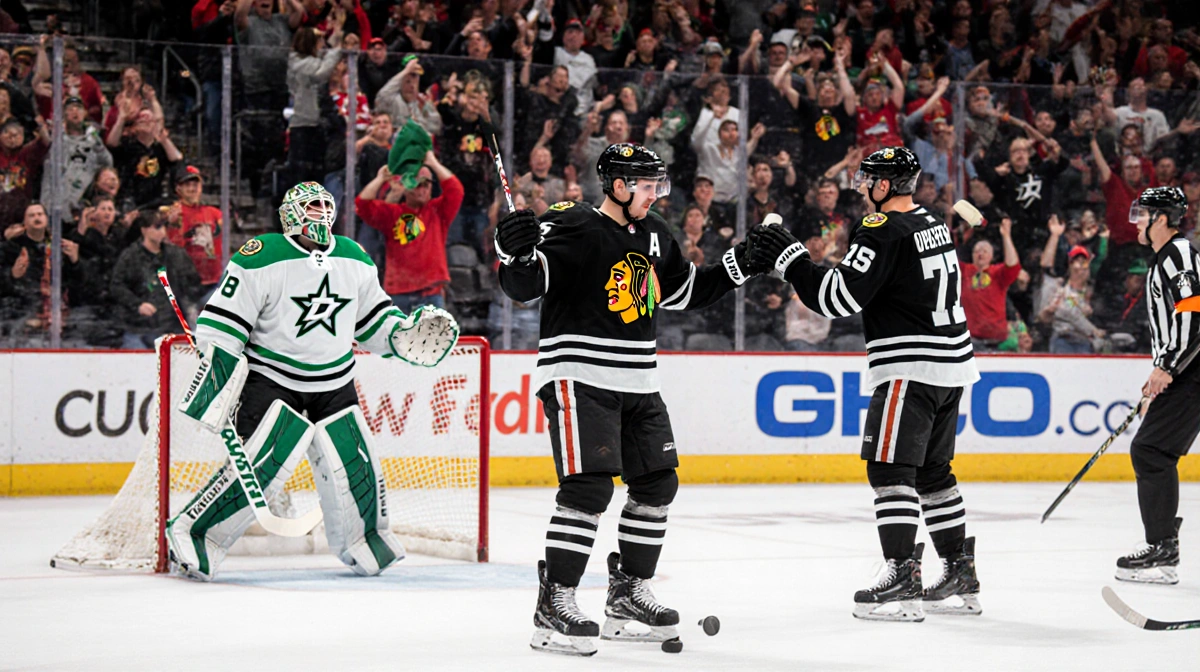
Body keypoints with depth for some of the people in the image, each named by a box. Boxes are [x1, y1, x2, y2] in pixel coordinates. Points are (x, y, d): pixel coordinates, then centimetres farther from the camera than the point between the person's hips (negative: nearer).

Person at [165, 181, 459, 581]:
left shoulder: (355, 260, 5)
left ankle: (362, 541, 28)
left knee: (355, 466, 1)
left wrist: (406, 334, -1)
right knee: (264, 464, -22)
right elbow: (222, 323, -14)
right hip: (270, 379, -6)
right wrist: (213, 380, -20)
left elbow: (371, 318, 17)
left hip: (333, 384, 6)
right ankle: (190, 535, -12)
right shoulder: (261, 259, -15)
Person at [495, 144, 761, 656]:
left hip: (637, 384, 9)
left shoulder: (654, 235, 13)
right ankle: (553, 605, -11)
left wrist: (739, 265, 18)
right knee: (588, 488, -16)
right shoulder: (575, 229, -13)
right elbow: (525, 285, -20)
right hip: (578, 377, -9)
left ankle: (627, 594, 25)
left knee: (657, 485, 12)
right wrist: (516, 255, -40)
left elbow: (684, 291, 25)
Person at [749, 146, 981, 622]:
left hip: (911, 369, -10)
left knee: (890, 469, -8)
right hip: (951, 366, 10)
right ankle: (961, 577, 19)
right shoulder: (933, 224, 14)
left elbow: (840, 296, -20)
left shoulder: (883, 231, -15)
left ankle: (903, 577, -14)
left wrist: (788, 258, -13)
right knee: (932, 471, 16)